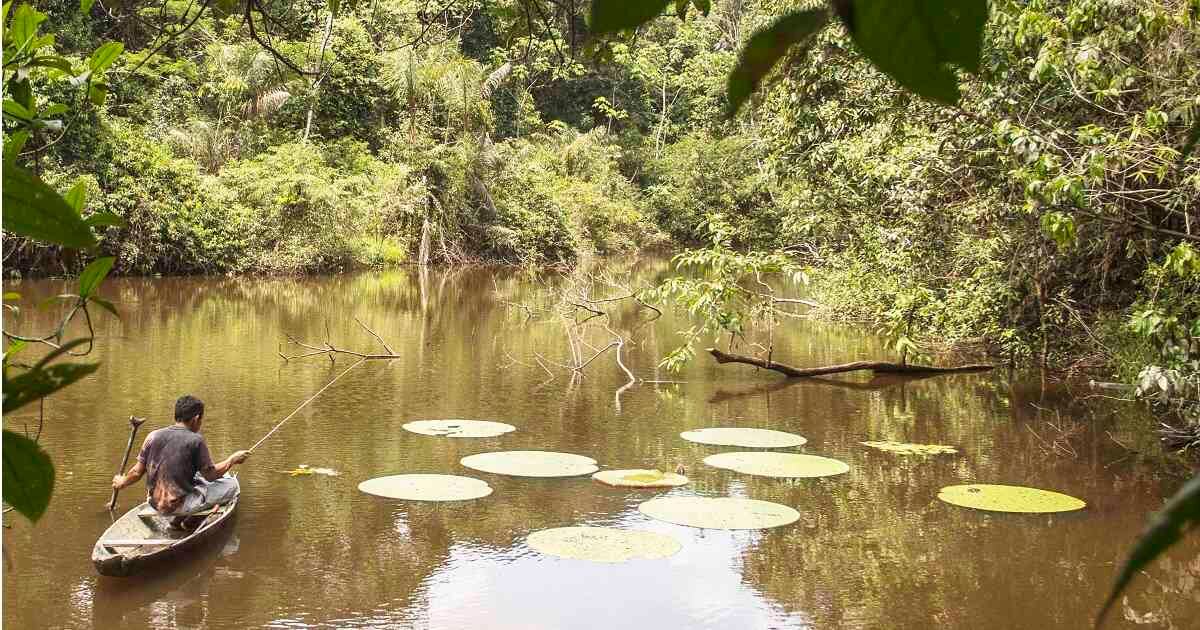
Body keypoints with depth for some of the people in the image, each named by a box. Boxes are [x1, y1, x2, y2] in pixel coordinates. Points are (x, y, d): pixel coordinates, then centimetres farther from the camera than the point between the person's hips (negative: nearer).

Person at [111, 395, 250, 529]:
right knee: (232, 485, 3)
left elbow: (137, 472, 5)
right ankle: (182, 517, 1)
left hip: (154, 503, 7)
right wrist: (233, 459, 8)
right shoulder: (195, 440, -13)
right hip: (178, 506, -7)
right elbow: (210, 475, -7)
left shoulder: (153, 436, 2)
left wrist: (122, 482, 25)